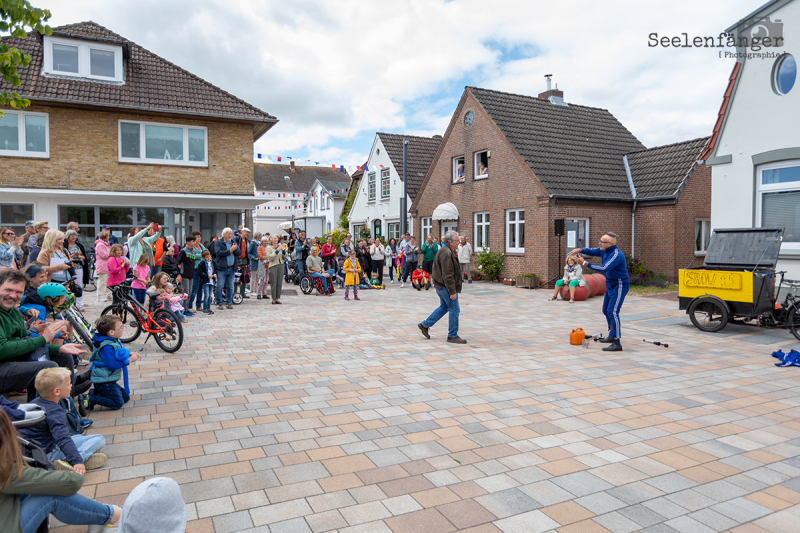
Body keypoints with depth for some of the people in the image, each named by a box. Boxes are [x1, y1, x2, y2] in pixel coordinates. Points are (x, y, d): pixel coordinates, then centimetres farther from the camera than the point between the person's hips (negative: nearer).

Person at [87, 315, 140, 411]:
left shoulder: (114, 340, 5)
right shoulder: (106, 347, -26)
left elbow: (117, 355, 22)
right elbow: (112, 365, -29)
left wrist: (130, 354, 4)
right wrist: (129, 360, -22)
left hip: (109, 380, 10)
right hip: (103, 381, -10)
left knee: (126, 397, 14)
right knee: (118, 403, -9)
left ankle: (97, 392, 13)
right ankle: (90, 399, -7)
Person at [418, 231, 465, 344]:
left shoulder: (445, 251, 14)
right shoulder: (447, 254, -22)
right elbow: (447, 275, -26)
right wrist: (452, 291, -24)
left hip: (441, 286, 11)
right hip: (446, 287, -11)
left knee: (444, 307, 21)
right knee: (454, 310, -1)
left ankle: (425, 325, 25)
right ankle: (452, 336, 9)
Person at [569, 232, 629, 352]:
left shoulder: (617, 255, -26)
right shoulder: (604, 250, 3)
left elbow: (603, 269, -33)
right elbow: (592, 251, 16)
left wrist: (585, 263, -30)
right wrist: (580, 250, -5)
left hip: (619, 286, -10)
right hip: (610, 285, 10)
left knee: (612, 312, -18)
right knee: (606, 311, 18)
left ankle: (617, 343, -18)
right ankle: (612, 336, 34)